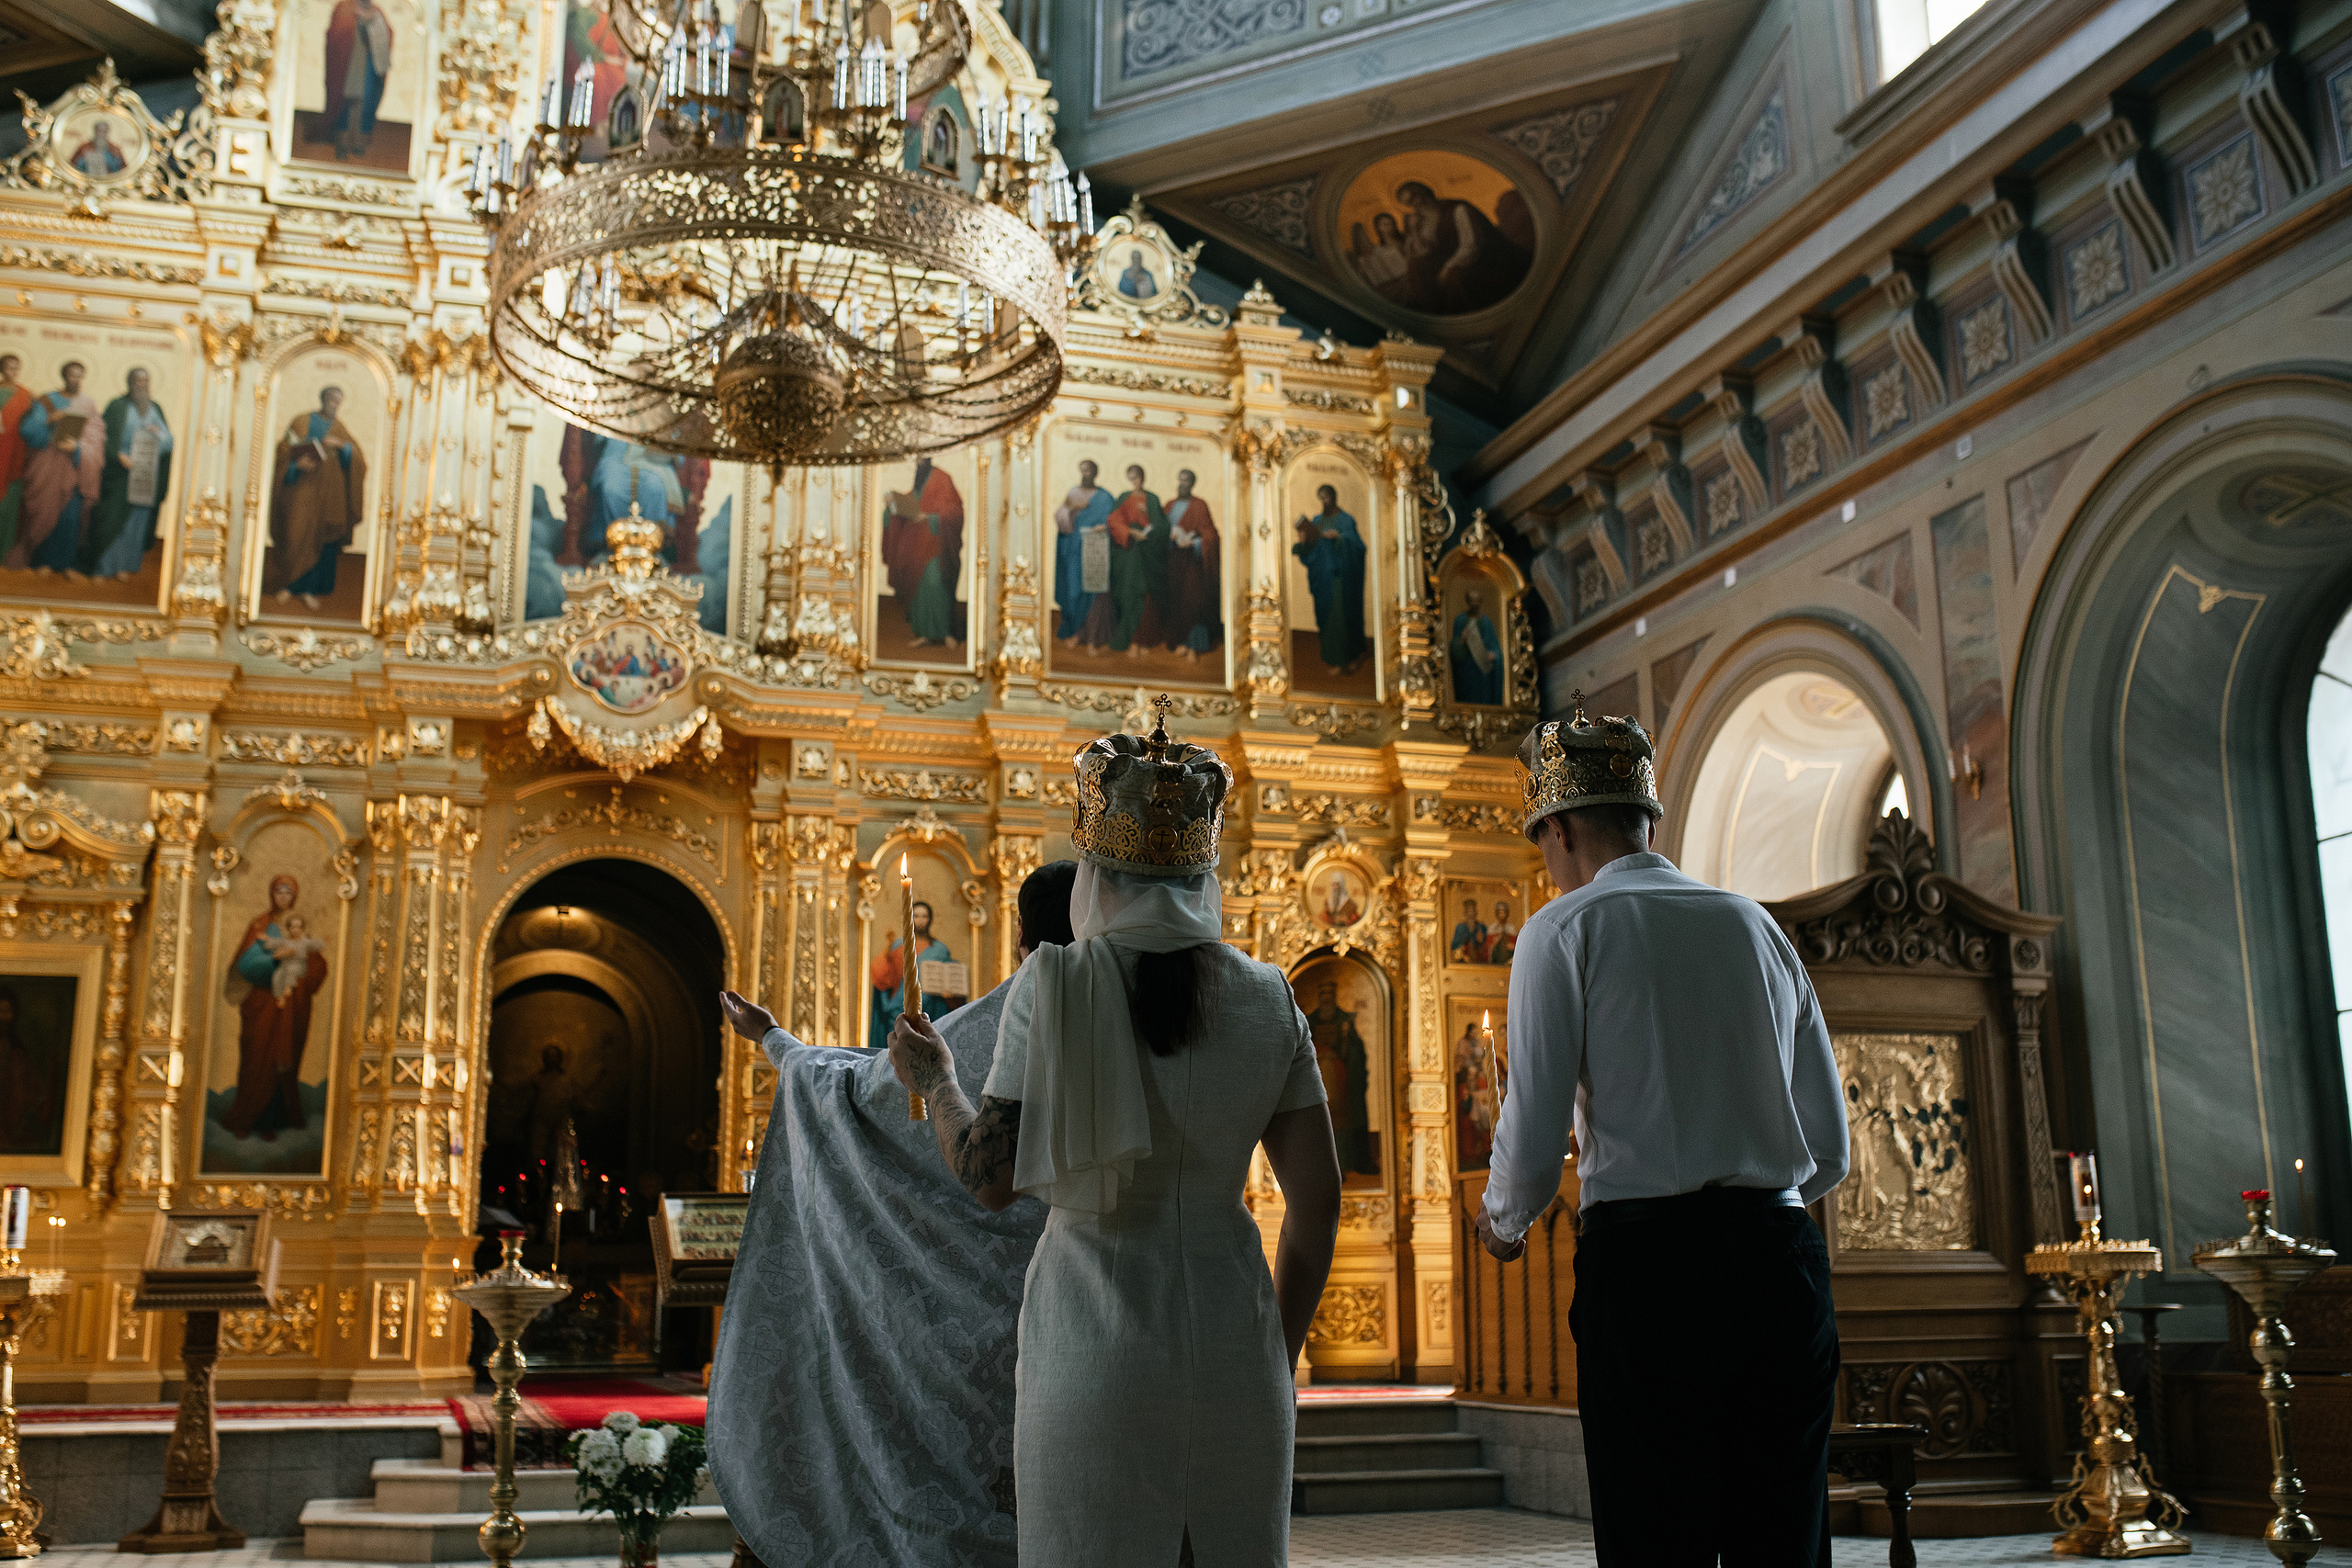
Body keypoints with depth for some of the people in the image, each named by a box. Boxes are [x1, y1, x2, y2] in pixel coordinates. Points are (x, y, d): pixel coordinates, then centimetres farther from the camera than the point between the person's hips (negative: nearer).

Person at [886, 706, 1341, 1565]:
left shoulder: (1054, 984, -5)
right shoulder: (1267, 997, 4)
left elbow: (990, 1177, -7)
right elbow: (1318, 1199, 5)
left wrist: (936, 1079, 12)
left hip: (1096, 1341, -3)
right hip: (1233, 1330, 3)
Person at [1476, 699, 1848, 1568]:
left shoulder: (1567, 927, 1)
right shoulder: (1757, 924, 16)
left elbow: (1534, 1138, -6)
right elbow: (1830, 1152, 17)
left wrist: (1503, 1223, 14)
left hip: (1648, 1263, -5)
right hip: (1781, 1253, 5)